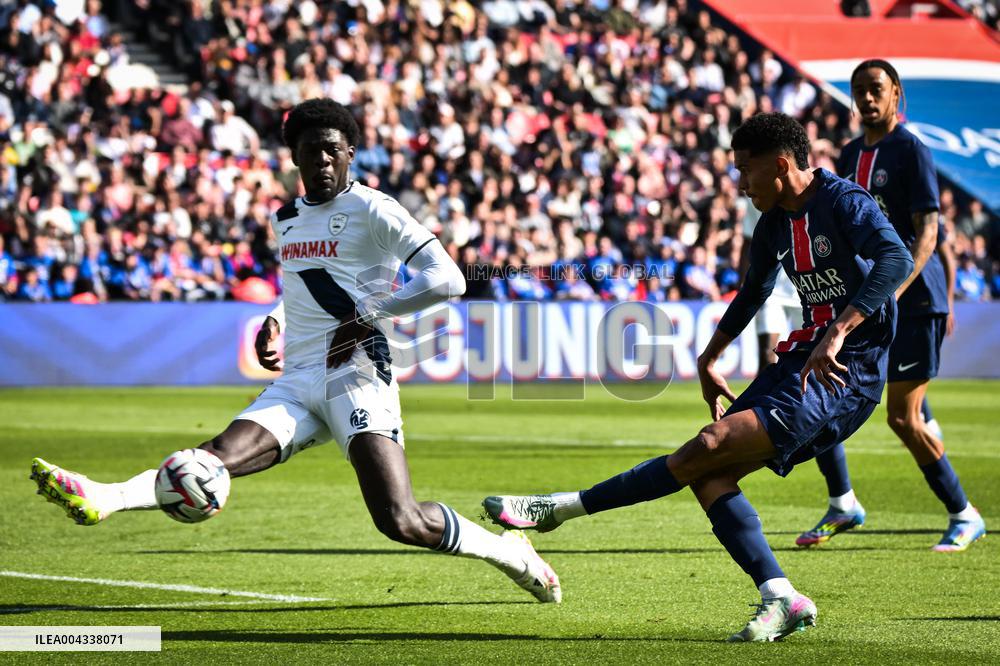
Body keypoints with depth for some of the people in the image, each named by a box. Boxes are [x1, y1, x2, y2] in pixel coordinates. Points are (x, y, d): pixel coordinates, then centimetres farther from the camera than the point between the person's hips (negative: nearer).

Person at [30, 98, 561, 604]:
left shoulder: (372, 210, -2)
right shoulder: (286, 219, 19)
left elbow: (447, 279, -9)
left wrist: (368, 315, -13)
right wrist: (275, 322, 19)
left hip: (356, 377, -6)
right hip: (297, 383, 6)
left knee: (401, 522, -17)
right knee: (223, 453, -20)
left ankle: (515, 554, 4)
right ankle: (102, 499, -41)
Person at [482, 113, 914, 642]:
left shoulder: (844, 202, -12)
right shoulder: (774, 225, 14)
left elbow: (895, 258, -29)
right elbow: (753, 293, 32)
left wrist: (838, 332, -37)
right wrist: (709, 360, 32)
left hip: (846, 374, -9)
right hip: (801, 361, 9)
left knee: (714, 444, -20)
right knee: (708, 474, -8)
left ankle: (562, 508, -15)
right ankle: (780, 600, -12)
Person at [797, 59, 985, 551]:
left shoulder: (911, 151, -8)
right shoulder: (850, 156, 14)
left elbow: (927, 234, -15)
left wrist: (893, 291, -28)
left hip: (915, 300, -7)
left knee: (903, 417, -10)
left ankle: (965, 517, 5)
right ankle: (842, 505, 14)